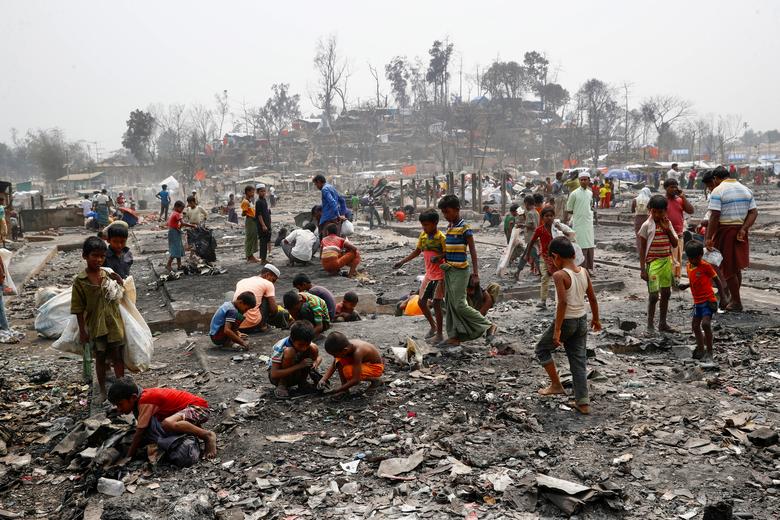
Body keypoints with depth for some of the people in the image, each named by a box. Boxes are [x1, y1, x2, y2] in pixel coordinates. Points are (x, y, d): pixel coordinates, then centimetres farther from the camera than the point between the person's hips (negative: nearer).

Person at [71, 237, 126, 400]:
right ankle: (102, 390, 27)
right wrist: (82, 331, -6)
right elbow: (78, 309, -5)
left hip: (114, 324, 1)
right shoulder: (79, 281, -8)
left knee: (117, 357, 8)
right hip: (95, 326, -1)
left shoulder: (109, 275, -2)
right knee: (100, 358, 13)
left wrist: (119, 282, -10)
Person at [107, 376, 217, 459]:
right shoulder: (140, 397, 6)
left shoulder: (145, 402, -20)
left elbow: (139, 433, -19)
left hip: (199, 407, -11)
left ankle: (208, 436, -19)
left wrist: (128, 458, -13)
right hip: (188, 407, 11)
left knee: (167, 424, -35)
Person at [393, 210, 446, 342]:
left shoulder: (441, 238, -15)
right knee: (422, 302, 8)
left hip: (440, 275, -7)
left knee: (436, 303, -7)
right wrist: (402, 262, 13)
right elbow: (417, 251, 17)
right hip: (429, 274, 7)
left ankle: (439, 334, 5)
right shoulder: (423, 235, 5)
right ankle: (433, 326, 29)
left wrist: (439, 257, -32)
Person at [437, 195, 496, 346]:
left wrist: (475, 272, -14)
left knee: (460, 305, -9)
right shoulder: (449, 227, 11)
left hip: (460, 271, -8)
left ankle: (488, 326, 2)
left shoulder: (464, 228, -12)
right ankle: (454, 335, 16)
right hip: (449, 270, 8)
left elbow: (472, 251, -12)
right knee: (450, 304, 9)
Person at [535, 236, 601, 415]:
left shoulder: (559, 275, -18)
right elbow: (592, 298, 7)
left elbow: (563, 303, -24)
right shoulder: (584, 272, 1)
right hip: (582, 320, 6)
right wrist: (596, 319, 21)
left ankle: (556, 385, 17)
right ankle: (583, 402, 12)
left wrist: (557, 330, -22)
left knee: (542, 349, 16)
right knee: (579, 360, 11)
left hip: (566, 321, -6)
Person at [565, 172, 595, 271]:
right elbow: (569, 210, -2)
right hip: (579, 224, -5)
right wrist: (568, 221, 0)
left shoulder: (590, 193, 8)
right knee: (582, 247, -6)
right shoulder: (574, 194, -9)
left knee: (590, 246, 6)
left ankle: (589, 268, 14)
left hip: (589, 223, 6)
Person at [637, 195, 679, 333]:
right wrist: (643, 269, -10)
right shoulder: (647, 225, -7)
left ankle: (663, 323, 23)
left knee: (666, 293, 11)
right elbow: (642, 248, -6)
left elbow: (675, 244, 4)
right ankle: (650, 325, 5)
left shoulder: (668, 223, 6)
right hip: (653, 263, -5)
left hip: (666, 261, 5)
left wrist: (667, 229, -9)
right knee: (653, 295, -6)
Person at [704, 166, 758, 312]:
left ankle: (736, 303, 8)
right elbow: (754, 212, 3)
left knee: (728, 268, 3)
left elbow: (714, 216, -18)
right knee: (737, 267, 19)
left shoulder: (717, 191, -11)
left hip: (725, 231, -7)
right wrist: (743, 229, -5)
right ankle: (734, 297, 29)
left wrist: (708, 238, -17)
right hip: (740, 231, 7)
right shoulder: (745, 190, 11)